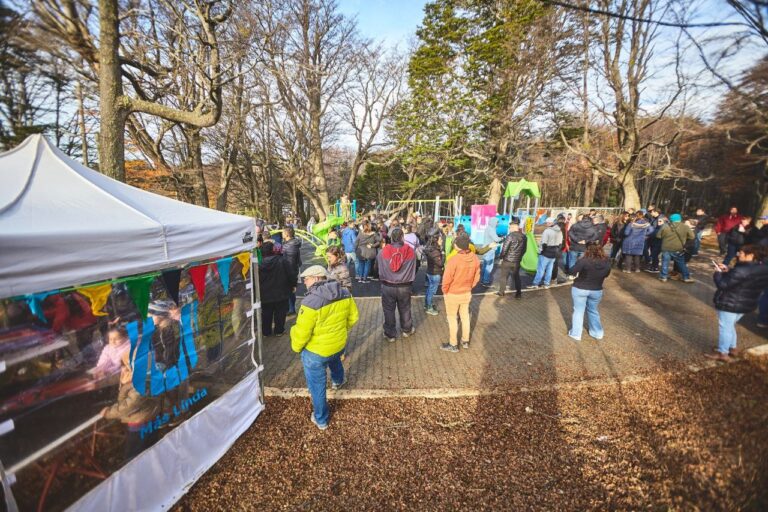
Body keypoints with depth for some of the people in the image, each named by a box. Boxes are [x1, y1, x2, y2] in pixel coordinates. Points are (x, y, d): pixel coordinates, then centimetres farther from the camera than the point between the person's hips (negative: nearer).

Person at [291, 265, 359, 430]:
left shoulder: (311, 301, -29)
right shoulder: (344, 294, -8)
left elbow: (302, 331, -24)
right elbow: (353, 317, 4)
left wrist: (296, 347, -3)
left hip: (315, 351, -6)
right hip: (339, 344, 7)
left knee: (317, 386, 15)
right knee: (335, 360, 40)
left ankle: (321, 419, 33)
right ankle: (337, 381, 68)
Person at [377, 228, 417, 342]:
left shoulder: (383, 252, -11)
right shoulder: (410, 251, -10)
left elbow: (378, 265, 5)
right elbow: (413, 269, 3)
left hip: (387, 286, -1)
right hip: (404, 286, 1)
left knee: (389, 310, 13)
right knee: (405, 309, 19)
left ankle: (390, 334, 24)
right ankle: (407, 330, 38)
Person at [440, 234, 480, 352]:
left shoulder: (454, 260, -29)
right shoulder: (475, 259, -11)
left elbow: (447, 279, -22)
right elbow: (476, 277, 1)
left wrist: (445, 291, -4)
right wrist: (469, 287, 15)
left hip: (453, 294, -5)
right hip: (467, 293, 5)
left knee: (452, 318, 11)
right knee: (465, 316, 21)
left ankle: (453, 345, 23)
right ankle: (465, 341, 36)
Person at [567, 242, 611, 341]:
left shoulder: (584, 261, -23)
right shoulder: (607, 262, -7)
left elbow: (572, 271, -18)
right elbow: (606, 275, 8)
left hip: (580, 289, -4)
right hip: (597, 291, 4)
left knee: (578, 311, 9)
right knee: (593, 311, 22)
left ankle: (576, 334, 15)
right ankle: (597, 333, 31)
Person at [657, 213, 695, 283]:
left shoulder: (665, 226, -3)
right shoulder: (685, 227, -2)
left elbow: (658, 236, 3)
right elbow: (691, 237, 2)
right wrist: (684, 241, 18)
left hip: (666, 248, 0)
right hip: (678, 249, 0)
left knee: (665, 263, 7)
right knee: (682, 263, 10)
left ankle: (663, 277, 11)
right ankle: (686, 277, 15)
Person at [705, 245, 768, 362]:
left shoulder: (742, 270, -27)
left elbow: (723, 285, -22)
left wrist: (718, 273, -7)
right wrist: (728, 271, 6)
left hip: (730, 304, -9)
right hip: (746, 304, 9)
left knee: (725, 327, 3)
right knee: (730, 326, 24)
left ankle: (722, 353, 12)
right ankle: (732, 348, 36)